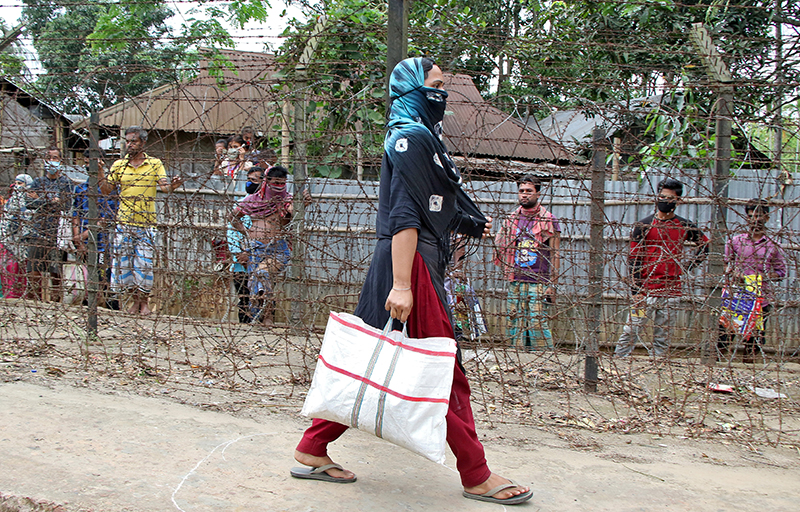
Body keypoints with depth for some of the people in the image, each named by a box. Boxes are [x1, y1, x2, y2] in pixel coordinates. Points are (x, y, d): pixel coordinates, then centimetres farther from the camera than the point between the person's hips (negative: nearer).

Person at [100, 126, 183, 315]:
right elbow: (107, 190, 9)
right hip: (124, 221, 3)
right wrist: (101, 178, -11)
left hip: (146, 223, -2)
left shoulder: (155, 164, 4)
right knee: (124, 261, 4)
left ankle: (144, 301, 8)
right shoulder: (119, 165, 9)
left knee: (144, 262, -3)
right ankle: (135, 300, 15)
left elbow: (164, 186, -4)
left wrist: (172, 186, -27)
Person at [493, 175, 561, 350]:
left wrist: (552, 284, -6)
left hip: (538, 282, -5)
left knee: (537, 322, -10)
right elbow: (500, 247, 22)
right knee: (515, 323, 5)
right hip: (515, 281, 5)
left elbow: (555, 255, -1)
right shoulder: (512, 219, 13)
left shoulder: (549, 220, 1)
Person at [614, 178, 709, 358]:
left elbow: (705, 245, 24)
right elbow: (634, 259, -1)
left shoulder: (685, 227, 9)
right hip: (645, 291, -2)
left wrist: (688, 268, 11)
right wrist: (636, 292, -9)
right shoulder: (644, 226, 1)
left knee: (662, 337, 5)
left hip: (671, 292, 3)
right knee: (631, 331, -6)